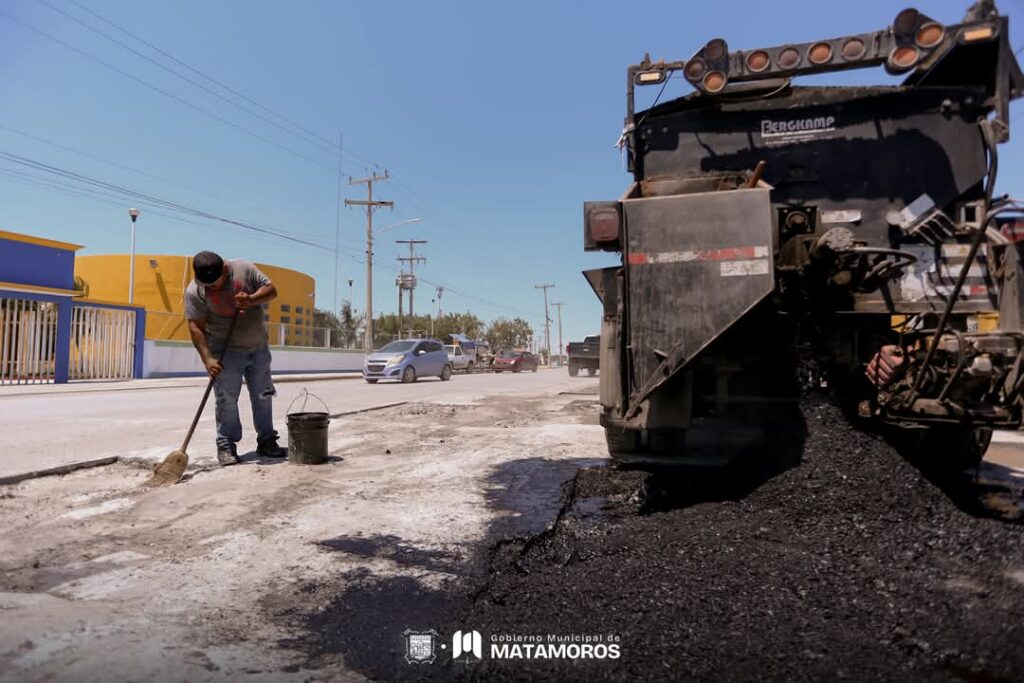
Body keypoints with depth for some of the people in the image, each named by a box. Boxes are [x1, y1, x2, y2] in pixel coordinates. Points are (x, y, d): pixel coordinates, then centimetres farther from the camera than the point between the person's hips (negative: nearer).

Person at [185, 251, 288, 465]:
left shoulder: (243, 268, -9)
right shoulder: (195, 292, -13)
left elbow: (271, 290, -4)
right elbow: (196, 327, -14)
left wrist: (251, 300, -23)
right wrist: (207, 359, -22)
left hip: (258, 348, 3)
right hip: (226, 352, -3)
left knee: (263, 396, 8)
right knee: (226, 400, -4)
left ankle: (267, 442, 19)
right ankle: (226, 446, 7)